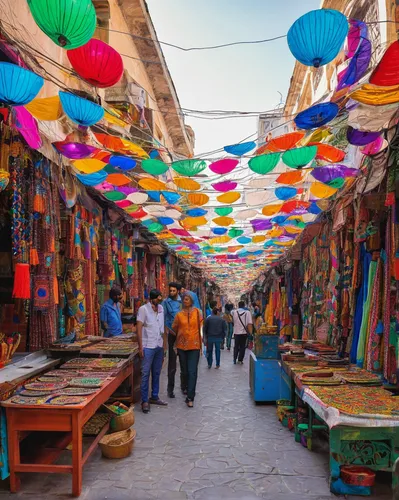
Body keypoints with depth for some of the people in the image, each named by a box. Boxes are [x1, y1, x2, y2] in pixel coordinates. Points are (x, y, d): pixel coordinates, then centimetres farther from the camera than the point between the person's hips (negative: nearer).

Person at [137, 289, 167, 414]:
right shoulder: (143, 309, -8)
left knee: (156, 373, 14)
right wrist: (140, 347, -15)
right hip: (148, 346, -6)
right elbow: (139, 328, -10)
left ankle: (154, 397, 25)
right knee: (145, 374, -2)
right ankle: (144, 401, 5)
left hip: (159, 346, 6)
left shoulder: (161, 309, 9)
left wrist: (164, 345, 12)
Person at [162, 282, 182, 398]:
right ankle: (170, 388, 9)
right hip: (172, 333, -2)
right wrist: (168, 330, -15)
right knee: (172, 361, 1)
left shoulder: (182, 301, 7)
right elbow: (163, 317, -5)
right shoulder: (166, 302, 0)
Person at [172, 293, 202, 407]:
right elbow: (174, 329, 13)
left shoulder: (196, 311, 1)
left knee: (192, 371, -8)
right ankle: (185, 387, 40)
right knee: (184, 370, 15)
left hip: (194, 345, -2)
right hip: (182, 345, 2)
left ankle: (190, 397, -7)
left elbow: (200, 326, 5)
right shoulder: (179, 314, 3)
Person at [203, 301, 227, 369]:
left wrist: (205, 337, 8)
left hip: (210, 337, 0)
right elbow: (225, 329, 0)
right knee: (217, 351, 8)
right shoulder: (222, 319, 1)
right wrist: (222, 337, 7)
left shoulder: (208, 318, -1)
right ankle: (217, 364, 9)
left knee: (209, 351, 11)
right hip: (218, 337, 0)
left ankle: (209, 364, 12)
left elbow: (204, 329, 0)